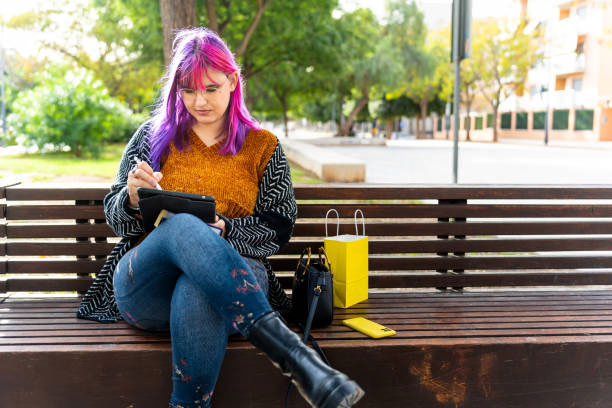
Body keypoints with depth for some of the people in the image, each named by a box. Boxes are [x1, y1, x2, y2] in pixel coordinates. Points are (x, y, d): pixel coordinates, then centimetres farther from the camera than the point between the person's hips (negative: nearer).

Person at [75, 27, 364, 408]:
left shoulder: (263, 147, 14)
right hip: (145, 287, 1)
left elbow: (278, 230, 7)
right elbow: (116, 218, 15)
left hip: (233, 281, 0)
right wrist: (134, 198, -10)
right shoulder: (153, 137, 16)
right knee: (184, 226, -36)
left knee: (198, 291, -40)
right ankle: (292, 355, -47)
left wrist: (224, 230, -12)